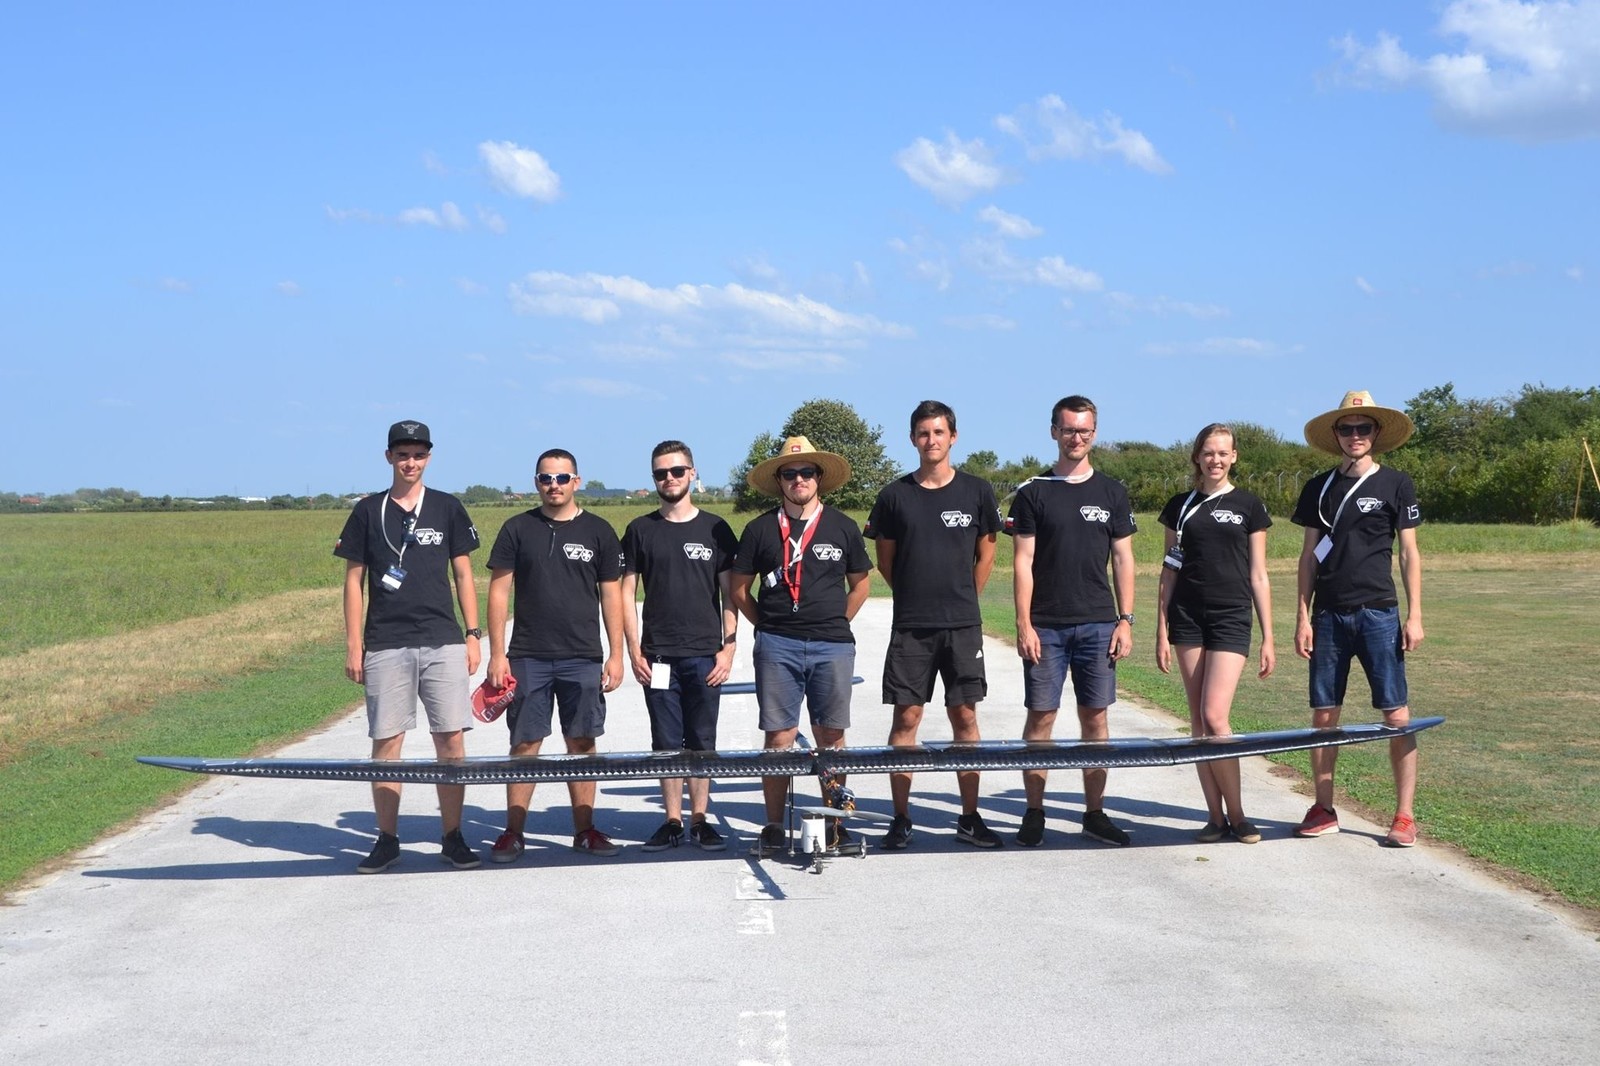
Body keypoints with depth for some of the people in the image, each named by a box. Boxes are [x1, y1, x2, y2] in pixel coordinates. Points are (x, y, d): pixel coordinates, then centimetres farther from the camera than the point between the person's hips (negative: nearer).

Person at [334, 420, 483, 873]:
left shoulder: (447, 509, 8)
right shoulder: (368, 511, 7)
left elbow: (463, 574, 11)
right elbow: (354, 580, 8)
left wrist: (473, 635, 5)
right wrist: (353, 644, 2)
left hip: (443, 642, 0)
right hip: (385, 645, 0)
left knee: (451, 739, -3)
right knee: (386, 741, 1)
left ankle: (452, 837, 7)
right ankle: (387, 840, 10)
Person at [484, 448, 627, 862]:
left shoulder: (598, 532, 6)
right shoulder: (518, 529, 4)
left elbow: (611, 595, 8)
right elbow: (499, 591, 4)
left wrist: (616, 655, 2)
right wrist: (497, 654, -2)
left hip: (583, 657, 1)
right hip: (528, 657, 0)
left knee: (582, 743, 4)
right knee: (525, 742, 1)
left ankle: (584, 829, 12)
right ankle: (513, 833, 6)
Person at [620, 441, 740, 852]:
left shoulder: (715, 530, 6)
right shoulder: (640, 531, 7)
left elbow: (729, 594, 7)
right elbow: (626, 592, 7)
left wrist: (728, 648, -2)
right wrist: (634, 652, -1)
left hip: (705, 656, 0)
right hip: (658, 656, 1)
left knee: (702, 742, 2)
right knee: (667, 744, 3)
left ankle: (699, 821, 10)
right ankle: (672, 822, 10)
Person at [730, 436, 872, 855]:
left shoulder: (842, 526, 7)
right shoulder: (761, 529, 5)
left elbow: (860, 584, 17)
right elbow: (740, 589, 12)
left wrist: (833, 624, 11)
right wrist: (768, 626, 7)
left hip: (832, 647, 1)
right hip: (777, 647, -1)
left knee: (831, 737, 3)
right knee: (779, 737, -1)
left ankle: (834, 823, 11)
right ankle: (773, 826, 4)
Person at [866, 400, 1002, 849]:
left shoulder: (977, 492, 3)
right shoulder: (895, 495, 2)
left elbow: (986, 554, 12)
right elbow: (886, 560, 10)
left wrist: (963, 599, 12)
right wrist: (917, 597, 11)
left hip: (963, 626, 0)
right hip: (910, 627, 0)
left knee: (965, 716, 3)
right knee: (906, 717, 0)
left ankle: (970, 817, 10)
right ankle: (901, 818, 6)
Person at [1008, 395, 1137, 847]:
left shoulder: (1111, 492, 9)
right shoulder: (1033, 492, 4)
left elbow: (1123, 559, 10)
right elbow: (1024, 562, 1)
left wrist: (1125, 620, 2)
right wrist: (1024, 624, -7)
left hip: (1098, 623, 2)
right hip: (1045, 624, -1)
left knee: (1095, 717, 3)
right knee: (1041, 716, -1)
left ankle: (1094, 813, 11)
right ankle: (1034, 814, 6)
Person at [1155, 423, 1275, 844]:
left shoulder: (1247, 505, 4)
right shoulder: (1181, 506, 9)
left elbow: (1258, 575, 5)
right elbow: (1169, 572, 11)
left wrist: (1268, 638, 3)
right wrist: (1161, 631, 6)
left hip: (1231, 619, -2)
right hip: (1188, 618, 3)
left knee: (1215, 717, -13)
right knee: (1198, 720, 2)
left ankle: (1237, 814, -1)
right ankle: (1216, 816, 9)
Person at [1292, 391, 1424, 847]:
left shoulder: (1395, 484, 2)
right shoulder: (1320, 488, 9)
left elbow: (1409, 554, 3)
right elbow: (1309, 556, 11)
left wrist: (1414, 616, -3)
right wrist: (1302, 616, 4)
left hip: (1379, 614, -3)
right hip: (1329, 616, 3)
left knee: (1396, 714, -5)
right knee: (1323, 714, 4)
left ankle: (1404, 816, 1)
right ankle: (1323, 810, 14)